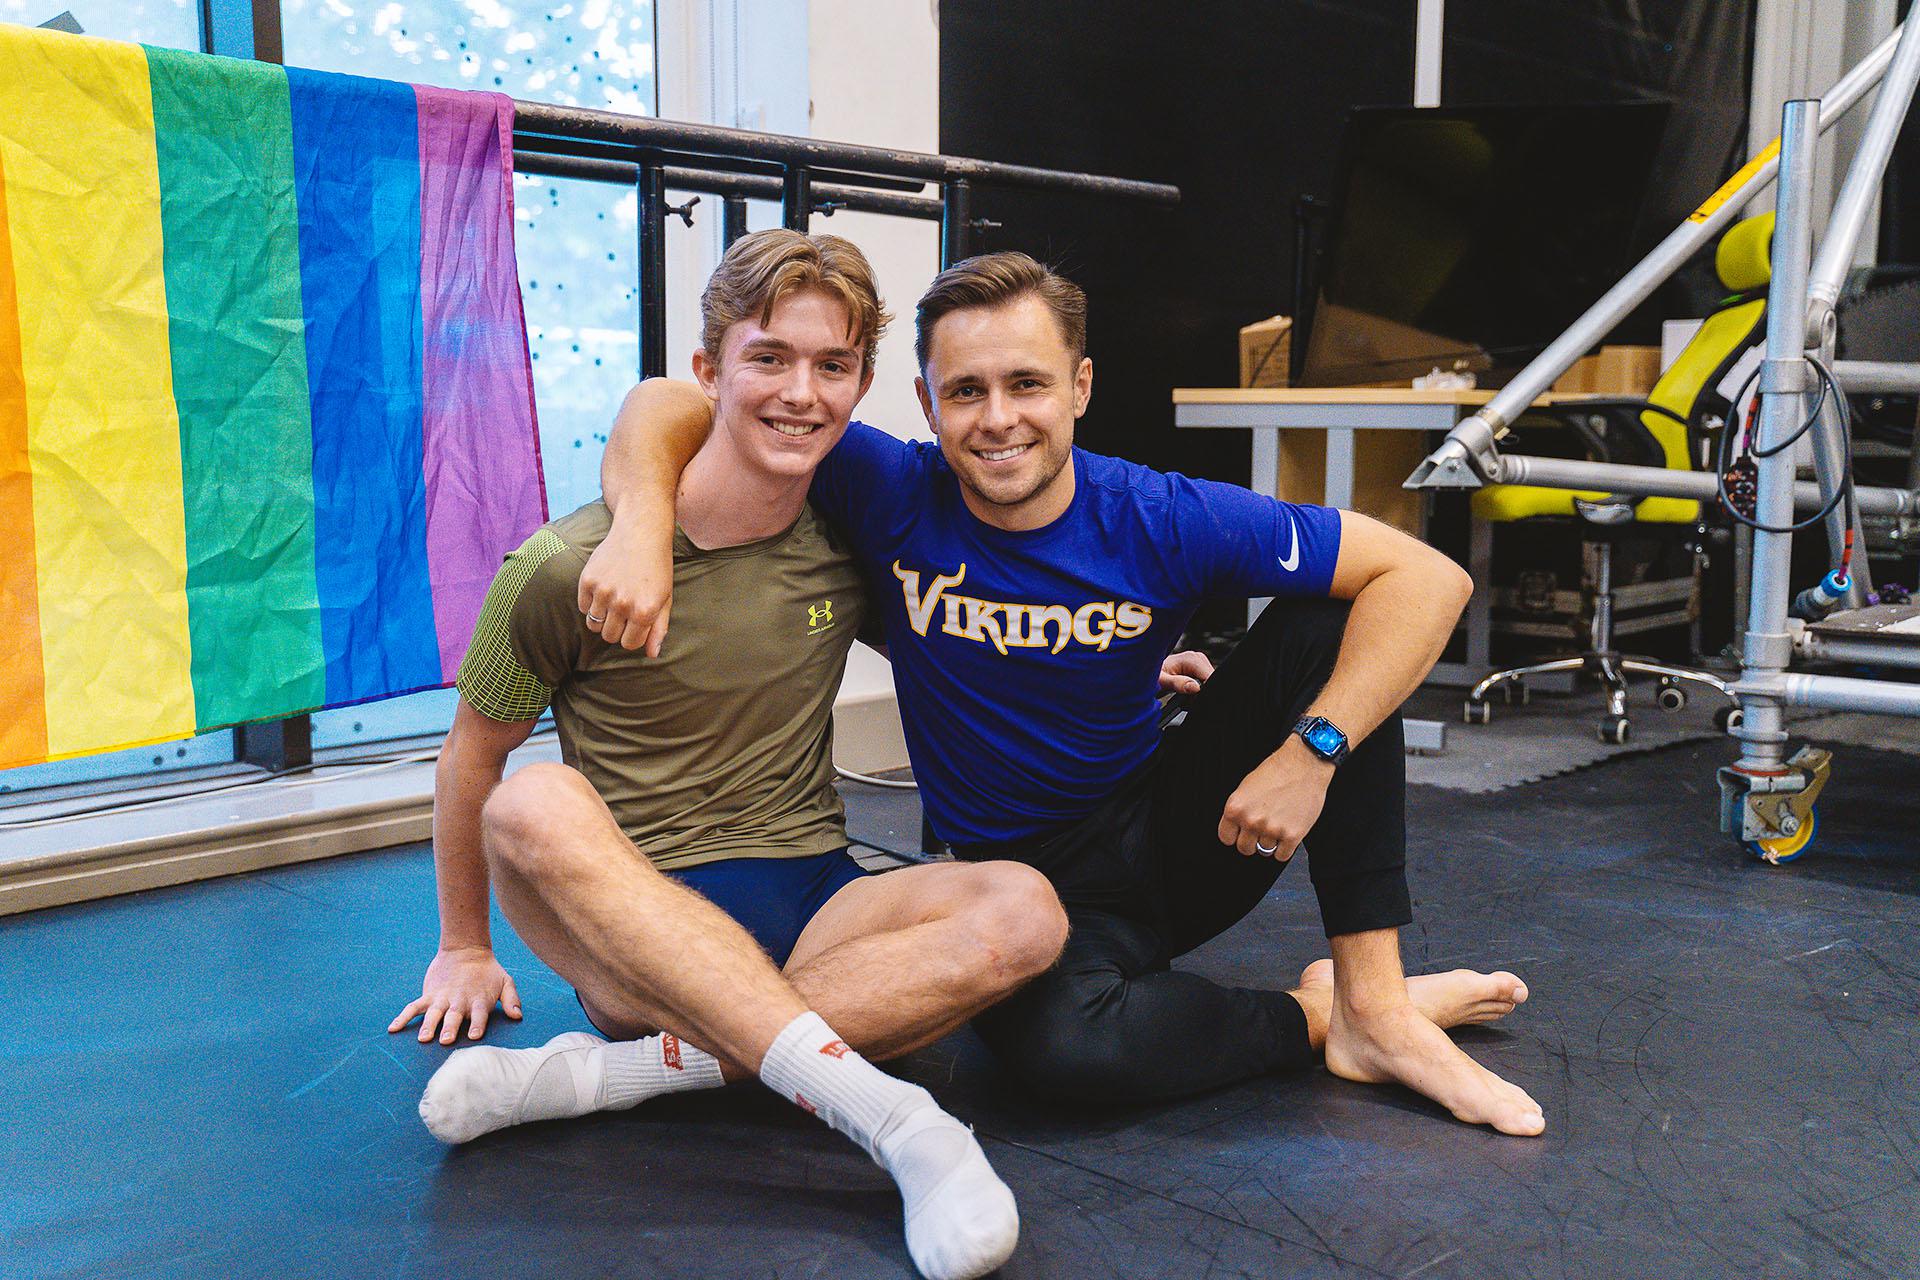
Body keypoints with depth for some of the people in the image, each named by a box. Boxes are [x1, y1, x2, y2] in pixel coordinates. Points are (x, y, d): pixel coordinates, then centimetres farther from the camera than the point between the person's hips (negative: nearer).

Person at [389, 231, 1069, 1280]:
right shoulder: (566, 570, -7)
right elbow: (474, 754, 8)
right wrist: (463, 948, 17)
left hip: (810, 908, 3)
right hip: (637, 925, -2)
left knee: (1024, 912, -26)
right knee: (539, 806, -35)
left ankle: (643, 1064, -27)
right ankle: (887, 1112, -43)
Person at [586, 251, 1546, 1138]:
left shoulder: (1163, 522, -15)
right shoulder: (893, 494, -13)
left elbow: (1427, 576, -15)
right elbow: (671, 409, -11)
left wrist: (1314, 750, -27)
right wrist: (644, 526, -33)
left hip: (1176, 837, 2)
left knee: (1330, 618, -18)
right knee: (1064, 1045, -37)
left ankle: (1374, 1002, -17)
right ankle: (1313, 1016, -6)